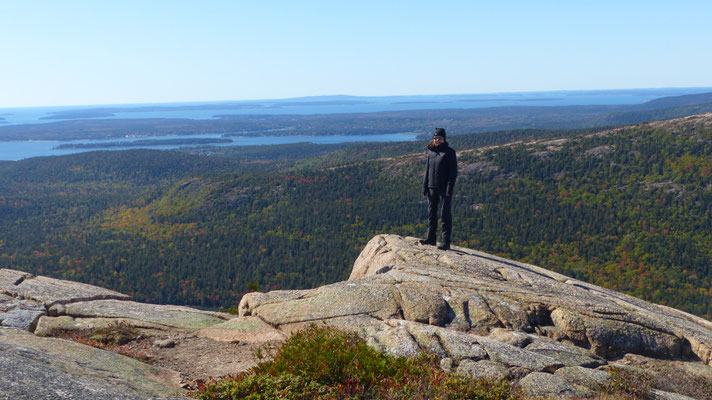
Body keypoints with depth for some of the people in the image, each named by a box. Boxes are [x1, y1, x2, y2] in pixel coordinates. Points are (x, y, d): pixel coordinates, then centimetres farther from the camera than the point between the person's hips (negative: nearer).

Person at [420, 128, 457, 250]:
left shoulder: (449, 152, -4)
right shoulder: (431, 152, 11)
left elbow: (453, 172, -8)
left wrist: (449, 189, -15)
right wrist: (425, 188, 10)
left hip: (444, 189, -5)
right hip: (432, 188, 6)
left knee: (445, 215, -3)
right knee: (431, 213, 11)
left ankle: (446, 241, 1)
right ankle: (431, 238, 21)